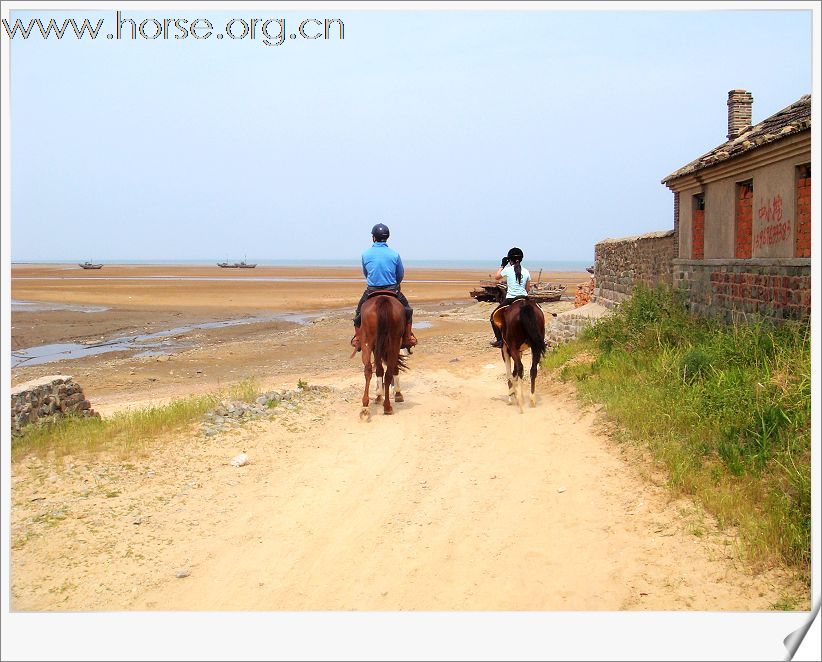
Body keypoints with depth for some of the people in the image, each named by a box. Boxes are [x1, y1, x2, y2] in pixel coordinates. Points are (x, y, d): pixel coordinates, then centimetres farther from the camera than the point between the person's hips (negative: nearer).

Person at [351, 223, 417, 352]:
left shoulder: (366, 254, -4)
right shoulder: (394, 254, -5)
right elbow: (401, 275, 6)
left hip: (371, 291, 0)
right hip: (392, 290, 0)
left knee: (359, 311, 24)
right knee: (407, 310, 22)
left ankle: (357, 338, 23)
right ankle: (408, 338, 21)